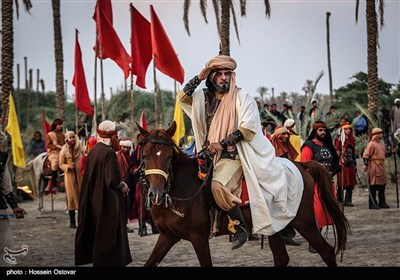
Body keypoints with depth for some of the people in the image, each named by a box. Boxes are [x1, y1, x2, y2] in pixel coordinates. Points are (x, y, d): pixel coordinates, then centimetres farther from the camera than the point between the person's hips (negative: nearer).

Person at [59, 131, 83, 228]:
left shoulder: (80, 149, 6)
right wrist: (68, 166, -19)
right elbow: (61, 164, 0)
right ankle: (72, 221, 8)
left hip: (80, 176, 3)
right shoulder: (64, 150, -2)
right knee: (71, 197, 1)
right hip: (70, 176, -3)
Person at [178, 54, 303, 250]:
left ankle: (240, 227, -15)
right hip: (209, 153, 7)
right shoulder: (205, 98, 14)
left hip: (233, 154, -7)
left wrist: (222, 144, -15)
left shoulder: (242, 98, -3)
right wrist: (199, 78, 0)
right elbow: (182, 98, 10)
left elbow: (247, 128, -12)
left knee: (218, 185, -30)